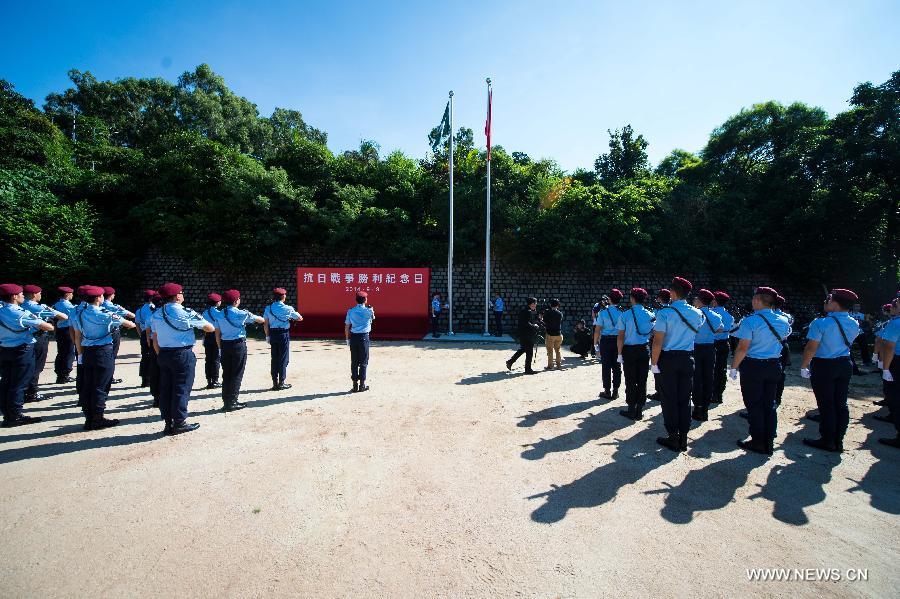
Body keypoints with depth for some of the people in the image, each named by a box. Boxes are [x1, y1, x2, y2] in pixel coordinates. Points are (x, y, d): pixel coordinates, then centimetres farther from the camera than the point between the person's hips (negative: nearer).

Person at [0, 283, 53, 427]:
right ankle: (15, 417, 5)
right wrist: (51, 326, 2)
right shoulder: (21, 314, -18)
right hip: (22, 351, -7)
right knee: (19, 384, 0)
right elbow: (46, 326, -19)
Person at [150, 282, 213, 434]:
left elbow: (155, 339, 11)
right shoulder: (186, 313, -12)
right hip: (183, 355, -6)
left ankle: (168, 423, 19)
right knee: (181, 389, 2)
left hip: (164, 354, 7)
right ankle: (179, 423, 9)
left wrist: (161, 356, 19)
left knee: (165, 389, 11)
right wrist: (198, 322, 13)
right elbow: (210, 328, -6)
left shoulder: (156, 314, 7)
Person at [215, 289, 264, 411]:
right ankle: (232, 402, 6)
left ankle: (226, 401, 18)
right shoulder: (241, 314, -10)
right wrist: (264, 319, 22)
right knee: (237, 374, 2)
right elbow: (259, 320, -1)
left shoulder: (220, 314, 6)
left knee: (226, 374, 12)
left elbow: (217, 333, 8)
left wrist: (221, 347, 14)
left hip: (225, 345, 6)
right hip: (238, 345, -6)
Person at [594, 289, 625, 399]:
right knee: (617, 366, 10)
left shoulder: (603, 312, -9)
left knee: (606, 366, 5)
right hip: (618, 340, 2)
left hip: (606, 340, -2)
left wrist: (595, 342, -1)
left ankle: (607, 391, 11)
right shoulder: (622, 312, -3)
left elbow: (597, 329, -10)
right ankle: (615, 391, 17)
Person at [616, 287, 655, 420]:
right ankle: (640, 411, 16)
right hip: (644, 350, 4)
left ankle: (632, 410, 12)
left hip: (629, 350, -3)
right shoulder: (650, 315, 1)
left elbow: (621, 337, -11)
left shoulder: (625, 315, -10)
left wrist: (620, 354, -3)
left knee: (630, 381, 4)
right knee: (642, 381, 9)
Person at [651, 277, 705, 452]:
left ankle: (673, 438, 12)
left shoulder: (664, 312, -15)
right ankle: (683, 438, 19)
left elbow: (658, 342, -17)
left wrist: (654, 363, -10)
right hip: (687, 359, 5)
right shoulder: (696, 313, 1)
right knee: (685, 399, 11)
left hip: (668, 359, -5)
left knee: (670, 399, 4)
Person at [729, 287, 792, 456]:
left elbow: (743, 348, -20)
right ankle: (769, 443, 21)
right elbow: (784, 339, 20)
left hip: (753, 366, -6)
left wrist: (734, 367, -11)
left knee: (754, 405, 5)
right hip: (774, 366, 6)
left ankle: (758, 443, 13)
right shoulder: (783, 320, 2)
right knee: (769, 405, 14)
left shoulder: (750, 321, -18)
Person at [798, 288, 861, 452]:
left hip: (823, 366, -6)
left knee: (826, 405, 3)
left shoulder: (821, 323, -19)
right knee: (840, 404, 12)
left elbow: (811, 348, -19)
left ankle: (827, 441, 12)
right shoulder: (854, 324, 3)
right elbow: (847, 343, 17)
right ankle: (838, 441, 21)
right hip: (845, 365, 6)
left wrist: (804, 366, -8)